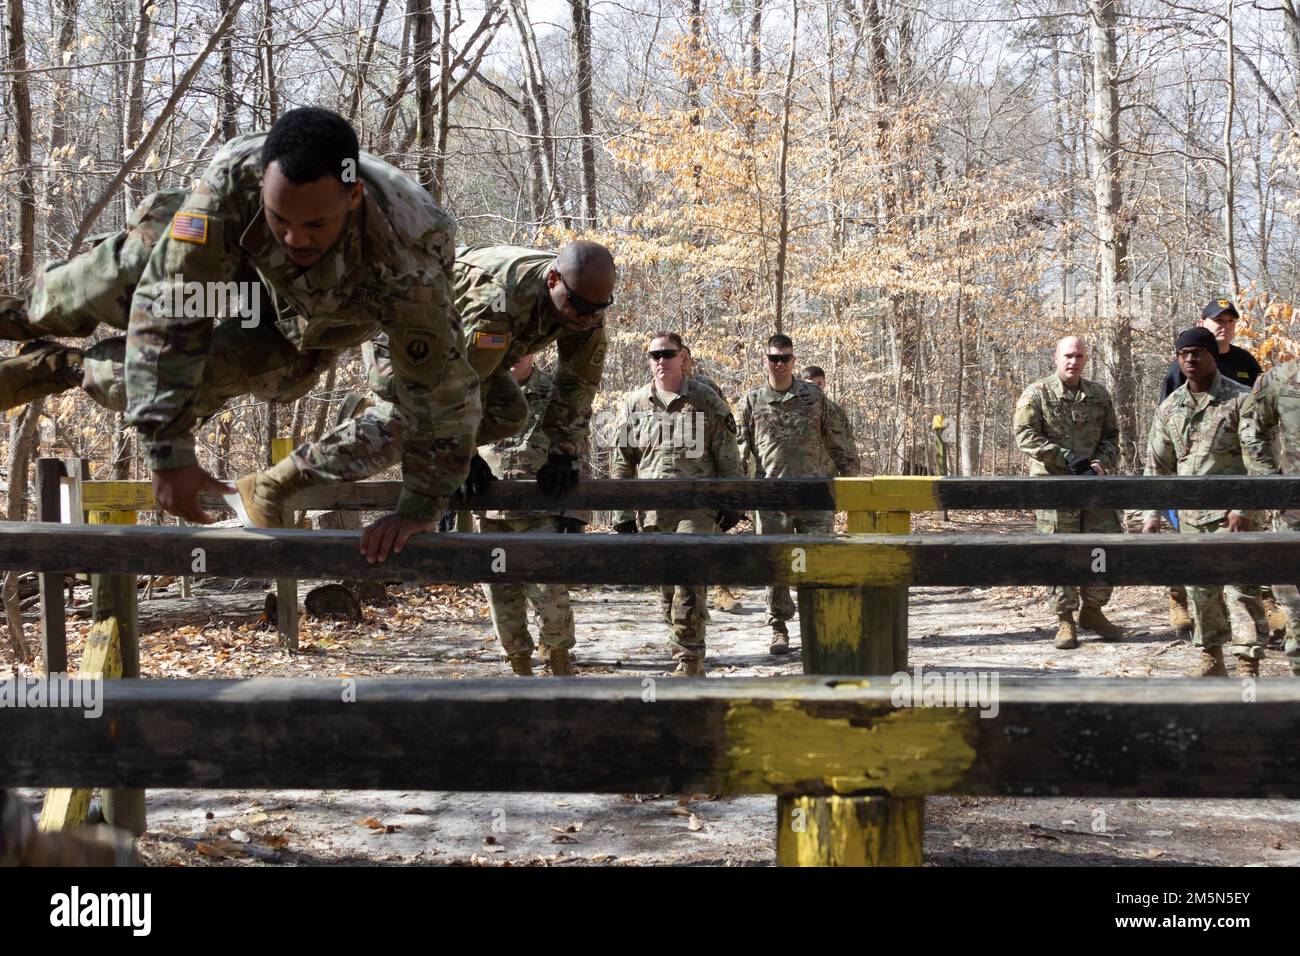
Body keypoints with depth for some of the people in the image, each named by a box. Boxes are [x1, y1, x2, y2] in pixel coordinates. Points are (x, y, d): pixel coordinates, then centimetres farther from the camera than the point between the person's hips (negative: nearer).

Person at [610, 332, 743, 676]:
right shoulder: (633, 404, 11)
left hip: (697, 508, -3)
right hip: (653, 509, 3)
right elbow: (621, 464, 12)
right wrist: (623, 516, 7)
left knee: (688, 577, -17)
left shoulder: (707, 401, 5)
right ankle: (686, 656, 19)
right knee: (667, 587, 7)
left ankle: (690, 659, -14)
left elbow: (727, 457, 7)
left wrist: (731, 504, 1)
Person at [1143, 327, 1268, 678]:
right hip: (1191, 514, 5)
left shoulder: (1240, 399, -5)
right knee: (1200, 590, 11)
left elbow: (1257, 456, -10)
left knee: (1240, 587, -10)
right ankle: (1211, 661, 24)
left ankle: (1248, 667, -9)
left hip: (1231, 511, -5)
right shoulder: (1169, 407, 10)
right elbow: (1157, 464, 15)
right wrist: (1153, 513, 10)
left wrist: (1245, 506, -18)